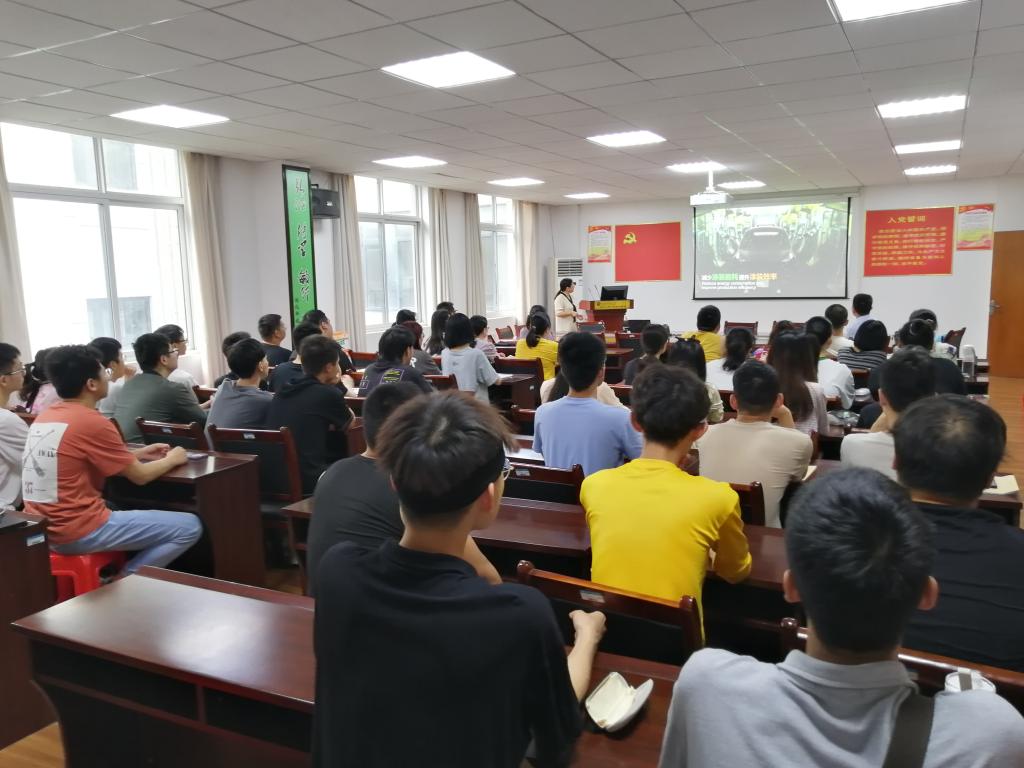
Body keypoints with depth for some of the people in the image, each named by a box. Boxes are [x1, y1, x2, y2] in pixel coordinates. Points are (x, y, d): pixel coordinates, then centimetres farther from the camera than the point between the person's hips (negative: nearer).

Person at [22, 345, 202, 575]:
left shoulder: (44, 417, 8)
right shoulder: (92, 422, -17)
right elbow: (140, 476, -9)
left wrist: (139, 454, 18)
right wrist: (171, 459, 9)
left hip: (42, 529, 9)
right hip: (77, 532, -9)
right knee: (189, 527, -8)